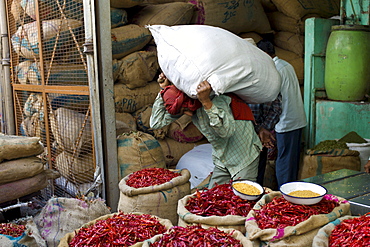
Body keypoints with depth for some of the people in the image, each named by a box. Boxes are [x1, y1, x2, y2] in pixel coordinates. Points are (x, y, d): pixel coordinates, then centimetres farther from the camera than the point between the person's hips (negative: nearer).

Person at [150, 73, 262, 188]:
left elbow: (227, 131, -39)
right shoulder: (183, 103, -6)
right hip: (221, 161, 6)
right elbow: (156, 123, -5)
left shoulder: (216, 98, -26)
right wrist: (164, 90, -12)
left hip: (245, 157, -6)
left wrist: (206, 102, -48)